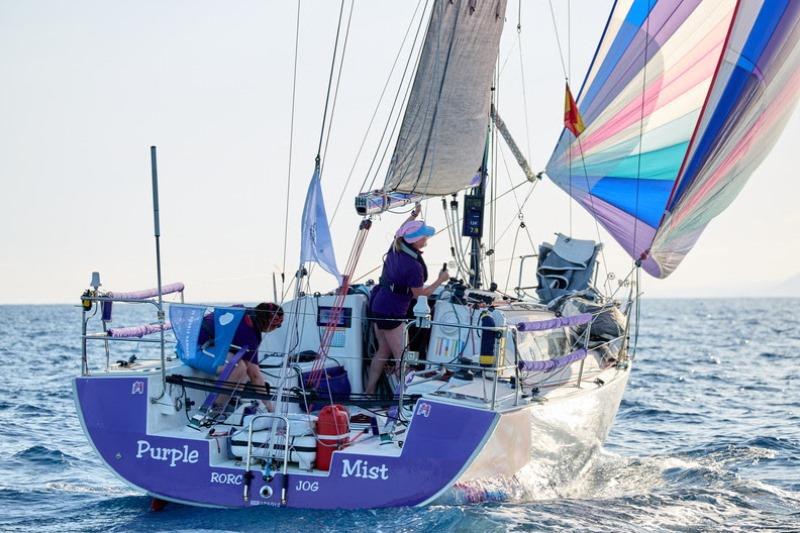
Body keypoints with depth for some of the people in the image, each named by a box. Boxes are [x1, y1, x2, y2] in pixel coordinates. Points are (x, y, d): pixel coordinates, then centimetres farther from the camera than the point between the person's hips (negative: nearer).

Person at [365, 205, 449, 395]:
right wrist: (440, 280, 1)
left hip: (377, 306, 9)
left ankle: (369, 391, 27)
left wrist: (414, 214, 33)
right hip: (392, 314, -9)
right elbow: (420, 293, -11)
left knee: (383, 351, 20)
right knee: (401, 356, 0)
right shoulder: (414, 266, -25)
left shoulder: (395, 248, -3)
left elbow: (401, 230, 23)